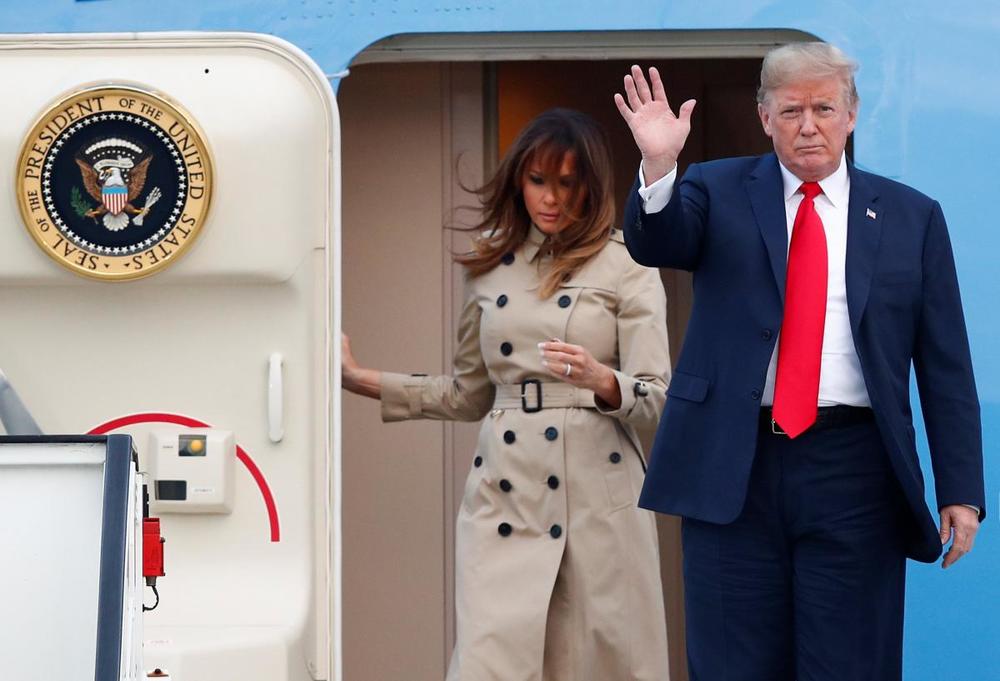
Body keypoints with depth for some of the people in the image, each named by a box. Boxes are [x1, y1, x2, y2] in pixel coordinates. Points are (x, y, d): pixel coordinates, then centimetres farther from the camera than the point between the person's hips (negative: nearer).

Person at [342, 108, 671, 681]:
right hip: (505, 497, 3)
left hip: (596, 496, -3)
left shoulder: (627, 265, 0)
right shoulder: (493, 265, 13)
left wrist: (600, 380, -27)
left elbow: (656, 397, -6)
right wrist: (362, 380, 15)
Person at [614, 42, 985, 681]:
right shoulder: (720, 191, 7)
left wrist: (962, 490, 0)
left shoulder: (912, 217, 7)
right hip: (733, 467, 0)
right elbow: (655, 243, -13)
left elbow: (946, 367, 5)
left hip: (852, 474, 0)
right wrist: (659, 165, -32)